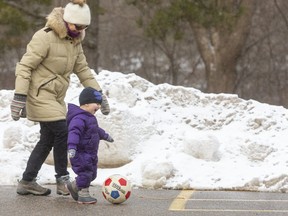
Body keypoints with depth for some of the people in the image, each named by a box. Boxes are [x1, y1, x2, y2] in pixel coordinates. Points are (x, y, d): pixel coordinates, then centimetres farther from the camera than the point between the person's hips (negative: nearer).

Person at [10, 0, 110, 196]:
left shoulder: (75, 41, 7)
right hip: (40, 95, -9)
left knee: (48, 139, 10)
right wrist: (19, 97, -24)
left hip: (56, 98, 9)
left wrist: (99, 94, 7)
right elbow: (24, 67, -19)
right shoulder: (45, 37, -19)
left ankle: (27, 182, 19)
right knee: (62, 133, -14)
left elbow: (83, 70, 14)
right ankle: (63, 180, -2)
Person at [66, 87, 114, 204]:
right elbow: (74, 132, -36)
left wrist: (105, 136, 48)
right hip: (80, 153, -10)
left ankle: (74, 186, 32)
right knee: (85, 172, -9)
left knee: (91, 174, 15)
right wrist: (72, 147, -48)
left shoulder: (90, 117, 13)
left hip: (90, 153, 10)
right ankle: (83, 194, 3)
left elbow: (96, 129, 33)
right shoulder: (79, 118, -22)